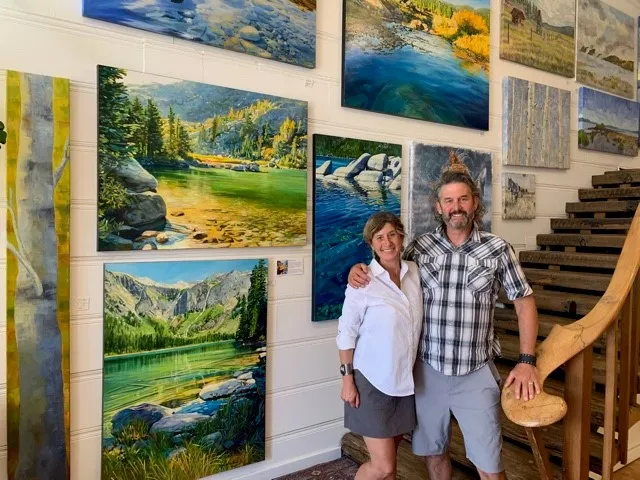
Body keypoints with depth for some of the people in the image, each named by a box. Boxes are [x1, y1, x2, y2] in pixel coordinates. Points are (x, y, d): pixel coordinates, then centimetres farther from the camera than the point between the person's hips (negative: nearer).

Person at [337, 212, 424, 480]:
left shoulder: (415, 272, -1)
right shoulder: (363, 282, -16)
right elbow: (346, 334, -10)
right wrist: (347, 379, -10)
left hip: (406, 379, 5)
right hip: (372, 380, -5)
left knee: (388, 457, 18)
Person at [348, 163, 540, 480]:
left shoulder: (497, 249, -5)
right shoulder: (420, 247, -2)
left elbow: (524, 301, 0)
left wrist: (526, 361, -8)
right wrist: (359, 269, -10)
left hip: (476, 374, -2)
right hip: (428, 371, 2)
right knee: (433, 452, 19)